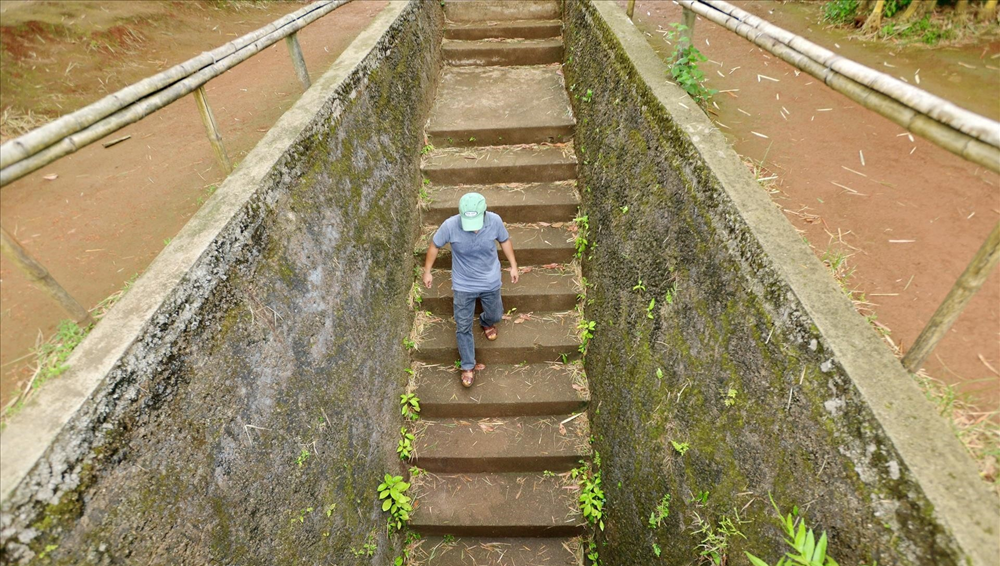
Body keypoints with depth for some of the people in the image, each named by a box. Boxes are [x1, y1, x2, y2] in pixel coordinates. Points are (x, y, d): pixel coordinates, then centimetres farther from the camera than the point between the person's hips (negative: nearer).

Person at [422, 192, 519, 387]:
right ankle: (468, 366, 31)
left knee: (495, 315, 23)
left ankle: (486, 323, 62)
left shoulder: (495, 221, -22)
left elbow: (505, 241, -1)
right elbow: (434, 245, -7)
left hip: (490, 282, 2)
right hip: (463, 285, -1)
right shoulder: (450, 225, -26)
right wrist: (427, 271, 1)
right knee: (463, 328, 8)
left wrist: (513, 266, 5)